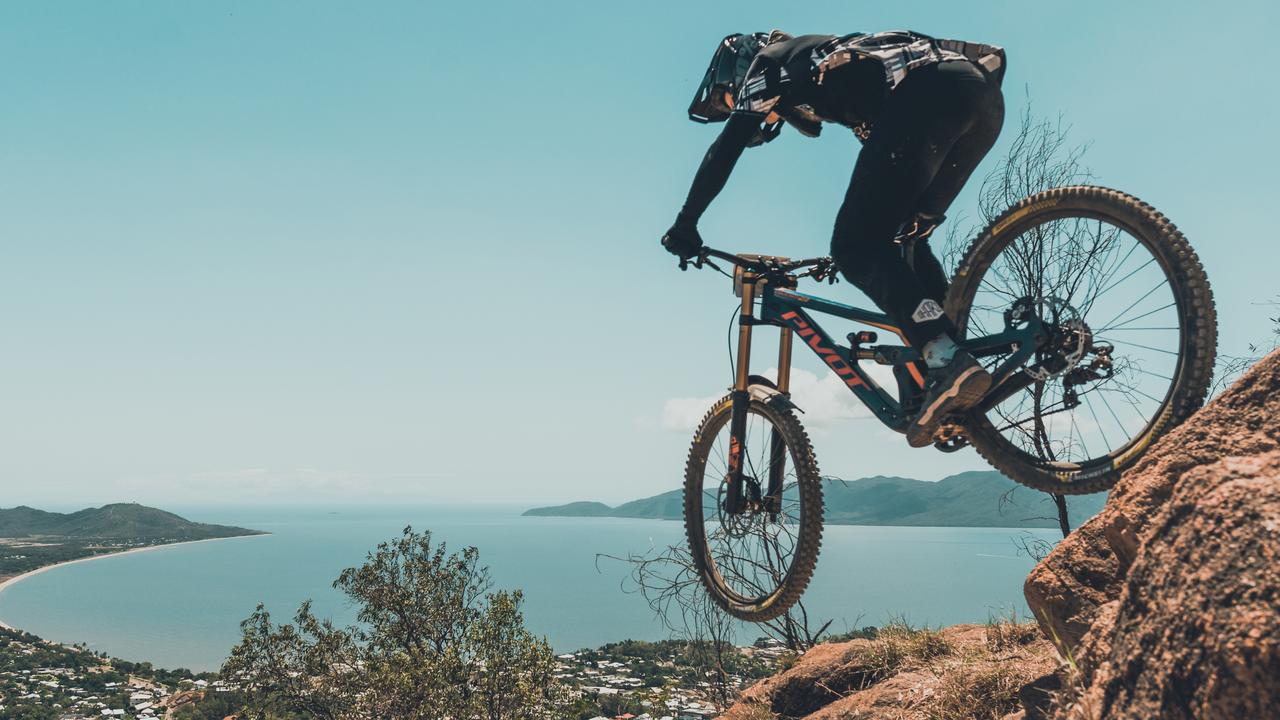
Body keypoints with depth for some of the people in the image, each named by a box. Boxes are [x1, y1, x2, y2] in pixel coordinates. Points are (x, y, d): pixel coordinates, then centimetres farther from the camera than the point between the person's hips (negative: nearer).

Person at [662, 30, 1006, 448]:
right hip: (985, 95, 9)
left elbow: (725, 150, 9)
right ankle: (954, 360, 6)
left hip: (926, 94, -8)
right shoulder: (825, 62, 40)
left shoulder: (767, 65, 19)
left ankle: (947, 364, -24)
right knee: (901, 242, 18)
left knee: (855, 249, -8)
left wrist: (684, 226, 16)